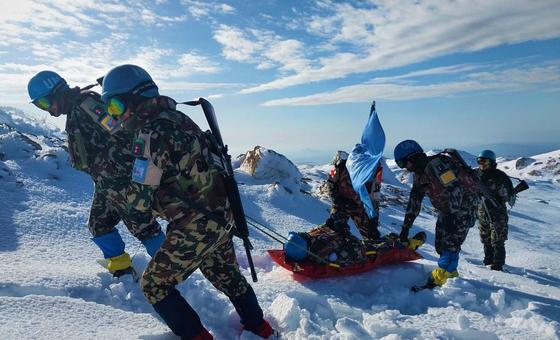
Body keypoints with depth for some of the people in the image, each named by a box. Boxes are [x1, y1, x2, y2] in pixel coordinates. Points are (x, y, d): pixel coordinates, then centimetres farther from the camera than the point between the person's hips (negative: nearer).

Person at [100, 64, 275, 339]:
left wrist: (122, 198, 2)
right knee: (225, 274, 28)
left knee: (154, 284, 11)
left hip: (197, 227, -9)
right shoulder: (176, 118, 7)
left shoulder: (151, 133, -20)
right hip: (223, 216, 9)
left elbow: (140, 200, -17)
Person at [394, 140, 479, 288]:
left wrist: (451, 216, -31)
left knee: (452, 242, -13)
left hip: (463, 205, -9)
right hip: (446, 210, 9)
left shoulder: (435, 164, -24)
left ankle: (439, 278, -10)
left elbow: (455, 188, -31)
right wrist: (405, 227, 8)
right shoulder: (419, 174, 5)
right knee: (441, 244, 9)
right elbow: (414, 202, 9)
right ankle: (451, 272, 23)